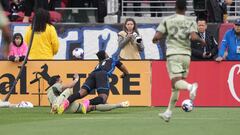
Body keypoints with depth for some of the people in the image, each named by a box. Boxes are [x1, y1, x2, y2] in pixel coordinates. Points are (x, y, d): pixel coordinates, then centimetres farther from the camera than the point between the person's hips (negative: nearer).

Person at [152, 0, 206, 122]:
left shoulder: (167, 20, 3)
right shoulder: (190, 22, 4)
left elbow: (157, 36, -3)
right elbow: (193, 37, -12)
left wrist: (155, 40, 21)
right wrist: (201, 40, 9)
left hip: (173, 54, -3)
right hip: (186, 54, 3)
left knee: (176, 81, -15)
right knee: (175, 85, 13)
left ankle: (190, 87, -49)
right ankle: (168, 112, 17)